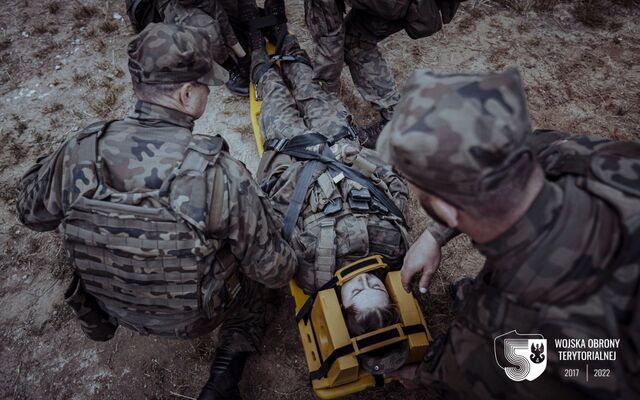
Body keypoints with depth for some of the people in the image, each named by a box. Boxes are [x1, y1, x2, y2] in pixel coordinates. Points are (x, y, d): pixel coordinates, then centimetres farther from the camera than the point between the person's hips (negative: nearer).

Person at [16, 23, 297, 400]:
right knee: (256, 273, 22)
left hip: (111, 304, 4)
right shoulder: (221, 174, -33)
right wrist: (288, 267, 3)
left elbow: (32, 212, 0)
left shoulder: (80, 152, -22)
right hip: (194, 315, -3)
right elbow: (271, 269, -20)